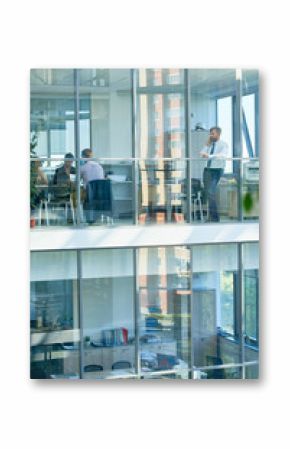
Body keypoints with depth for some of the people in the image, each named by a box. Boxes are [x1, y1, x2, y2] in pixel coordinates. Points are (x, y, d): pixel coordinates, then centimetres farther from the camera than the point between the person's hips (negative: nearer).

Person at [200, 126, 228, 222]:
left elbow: (223, 156, -22)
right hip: (208, 169, 6)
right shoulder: (209, 144, 13)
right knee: (208, 192, 8)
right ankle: (213, 216, 19)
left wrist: (209, 156, -30)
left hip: (217, 170, -6)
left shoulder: (223, 144, -4)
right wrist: (207, 145, -2)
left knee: (211, 192, -17)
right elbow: (202, 154, 6)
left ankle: (214, 217, -10)